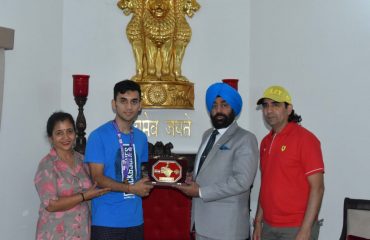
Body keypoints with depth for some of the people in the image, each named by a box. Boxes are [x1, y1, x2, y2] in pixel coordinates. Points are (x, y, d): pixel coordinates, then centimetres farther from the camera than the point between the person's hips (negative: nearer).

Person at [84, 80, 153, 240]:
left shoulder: (141, 137, 10)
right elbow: (97, 178, -13)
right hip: (106, 221, -6)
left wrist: (145, 185, -1)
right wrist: (131, 188, -17)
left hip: (135, 219, 6)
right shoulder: (99, 136, -9)